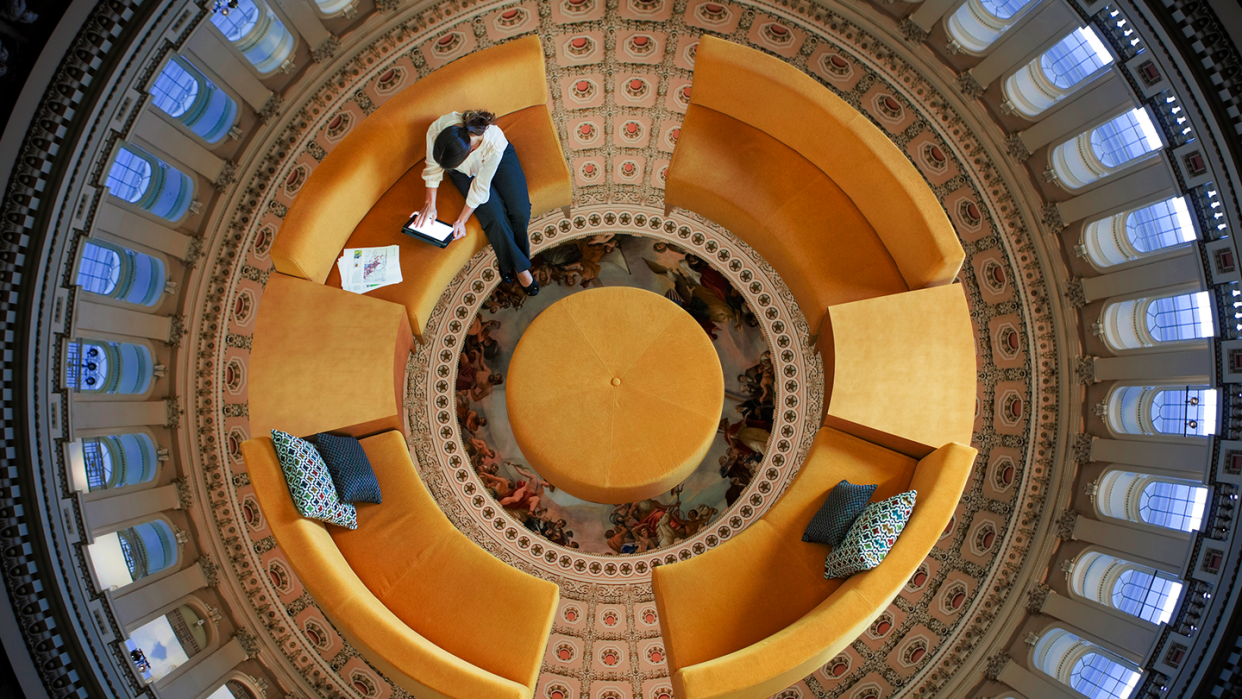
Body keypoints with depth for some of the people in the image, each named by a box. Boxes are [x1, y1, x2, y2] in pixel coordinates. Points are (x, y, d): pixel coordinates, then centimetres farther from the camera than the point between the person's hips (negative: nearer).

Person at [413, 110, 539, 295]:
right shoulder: (437, 130, -36)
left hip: (502, 159, -1)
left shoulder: (494, 144, -43)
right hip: (464, 172, 2)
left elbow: (481, 188, -26)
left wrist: (462, 220, -21)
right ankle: (520, 266, 6)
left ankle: (510, 263, 11)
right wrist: (430, 204, -12)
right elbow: (433, 168, -14)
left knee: (520, 213, -16)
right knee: (494, 218, -16)